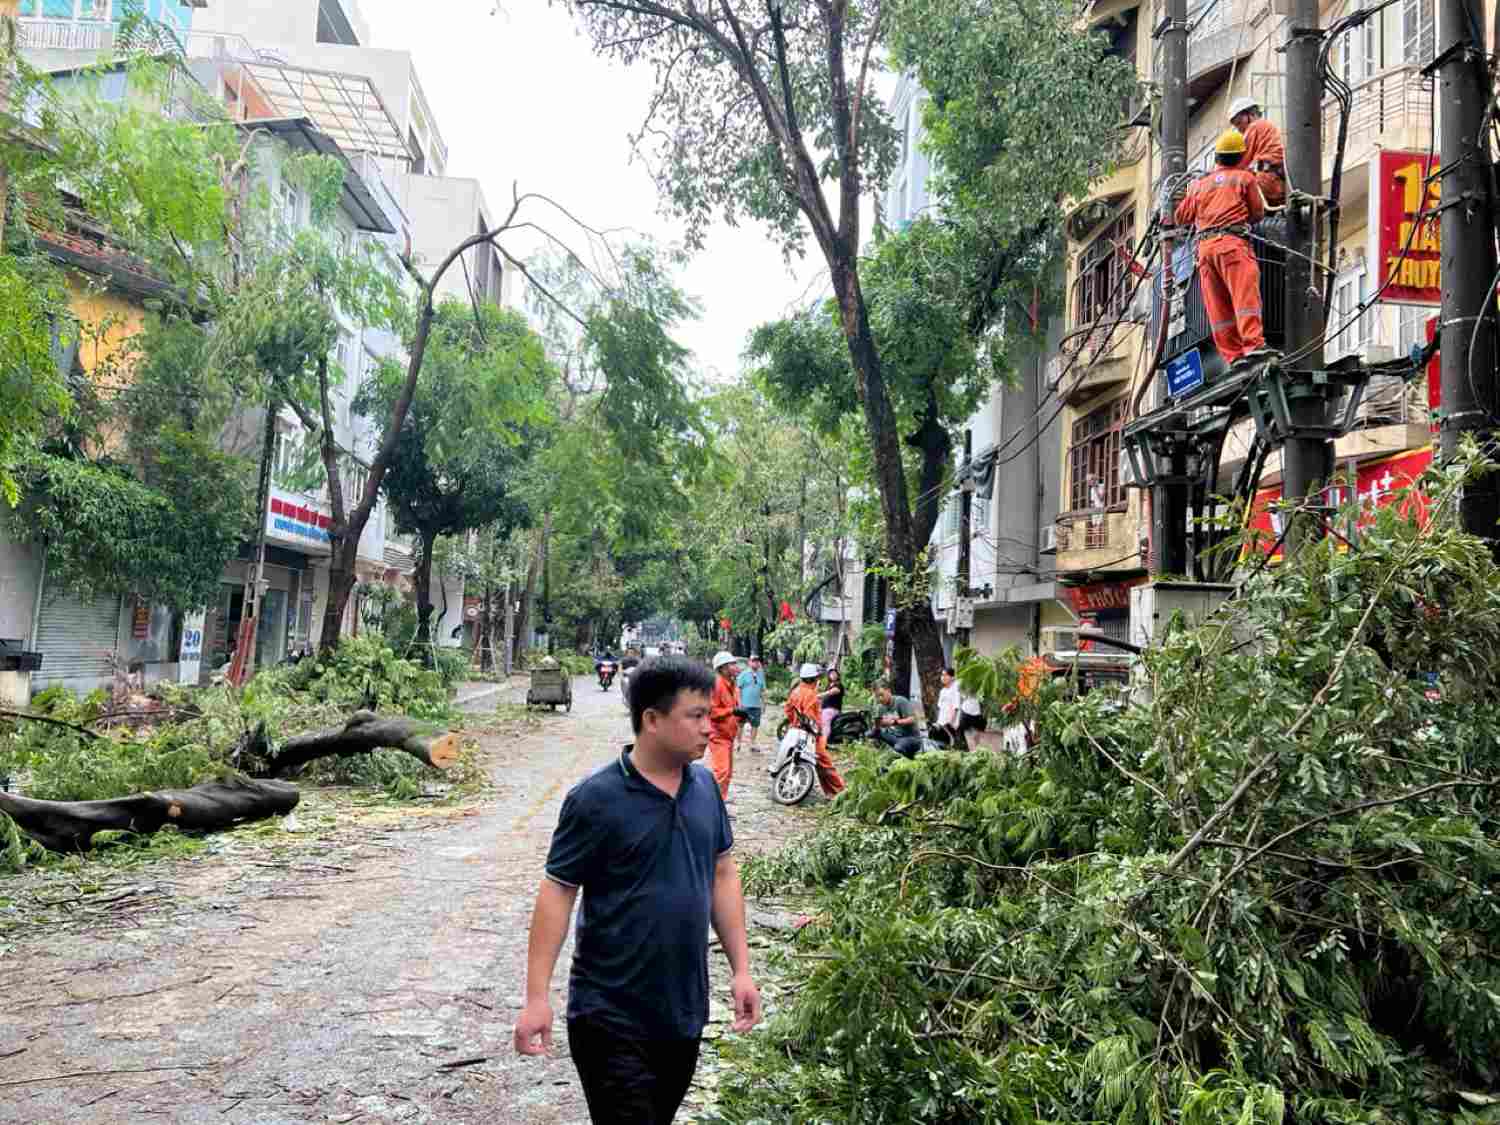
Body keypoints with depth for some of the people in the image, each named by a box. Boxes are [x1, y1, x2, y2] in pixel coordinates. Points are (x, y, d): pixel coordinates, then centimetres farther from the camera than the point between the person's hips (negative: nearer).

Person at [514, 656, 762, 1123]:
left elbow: (723, 875, 10)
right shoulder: (596, 798, -15)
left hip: (686, 1011, 6)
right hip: (612, 1018, -6)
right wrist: (537, 997, -16)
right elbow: (557, 892, -12)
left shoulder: (706, 787, 2)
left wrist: (741, 970, 7)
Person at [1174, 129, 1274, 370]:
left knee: (1218, 305, 0)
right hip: (1232, 242, -4)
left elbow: (1181, 217, 26)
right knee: (1246, 294, -14)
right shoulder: (1244, 177, 10)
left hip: (1204, 246, 4)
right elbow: (1258, 213, 13)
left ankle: (1233, 354, -4)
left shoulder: (1199, 183, 21)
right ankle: (1253, 344, -28)